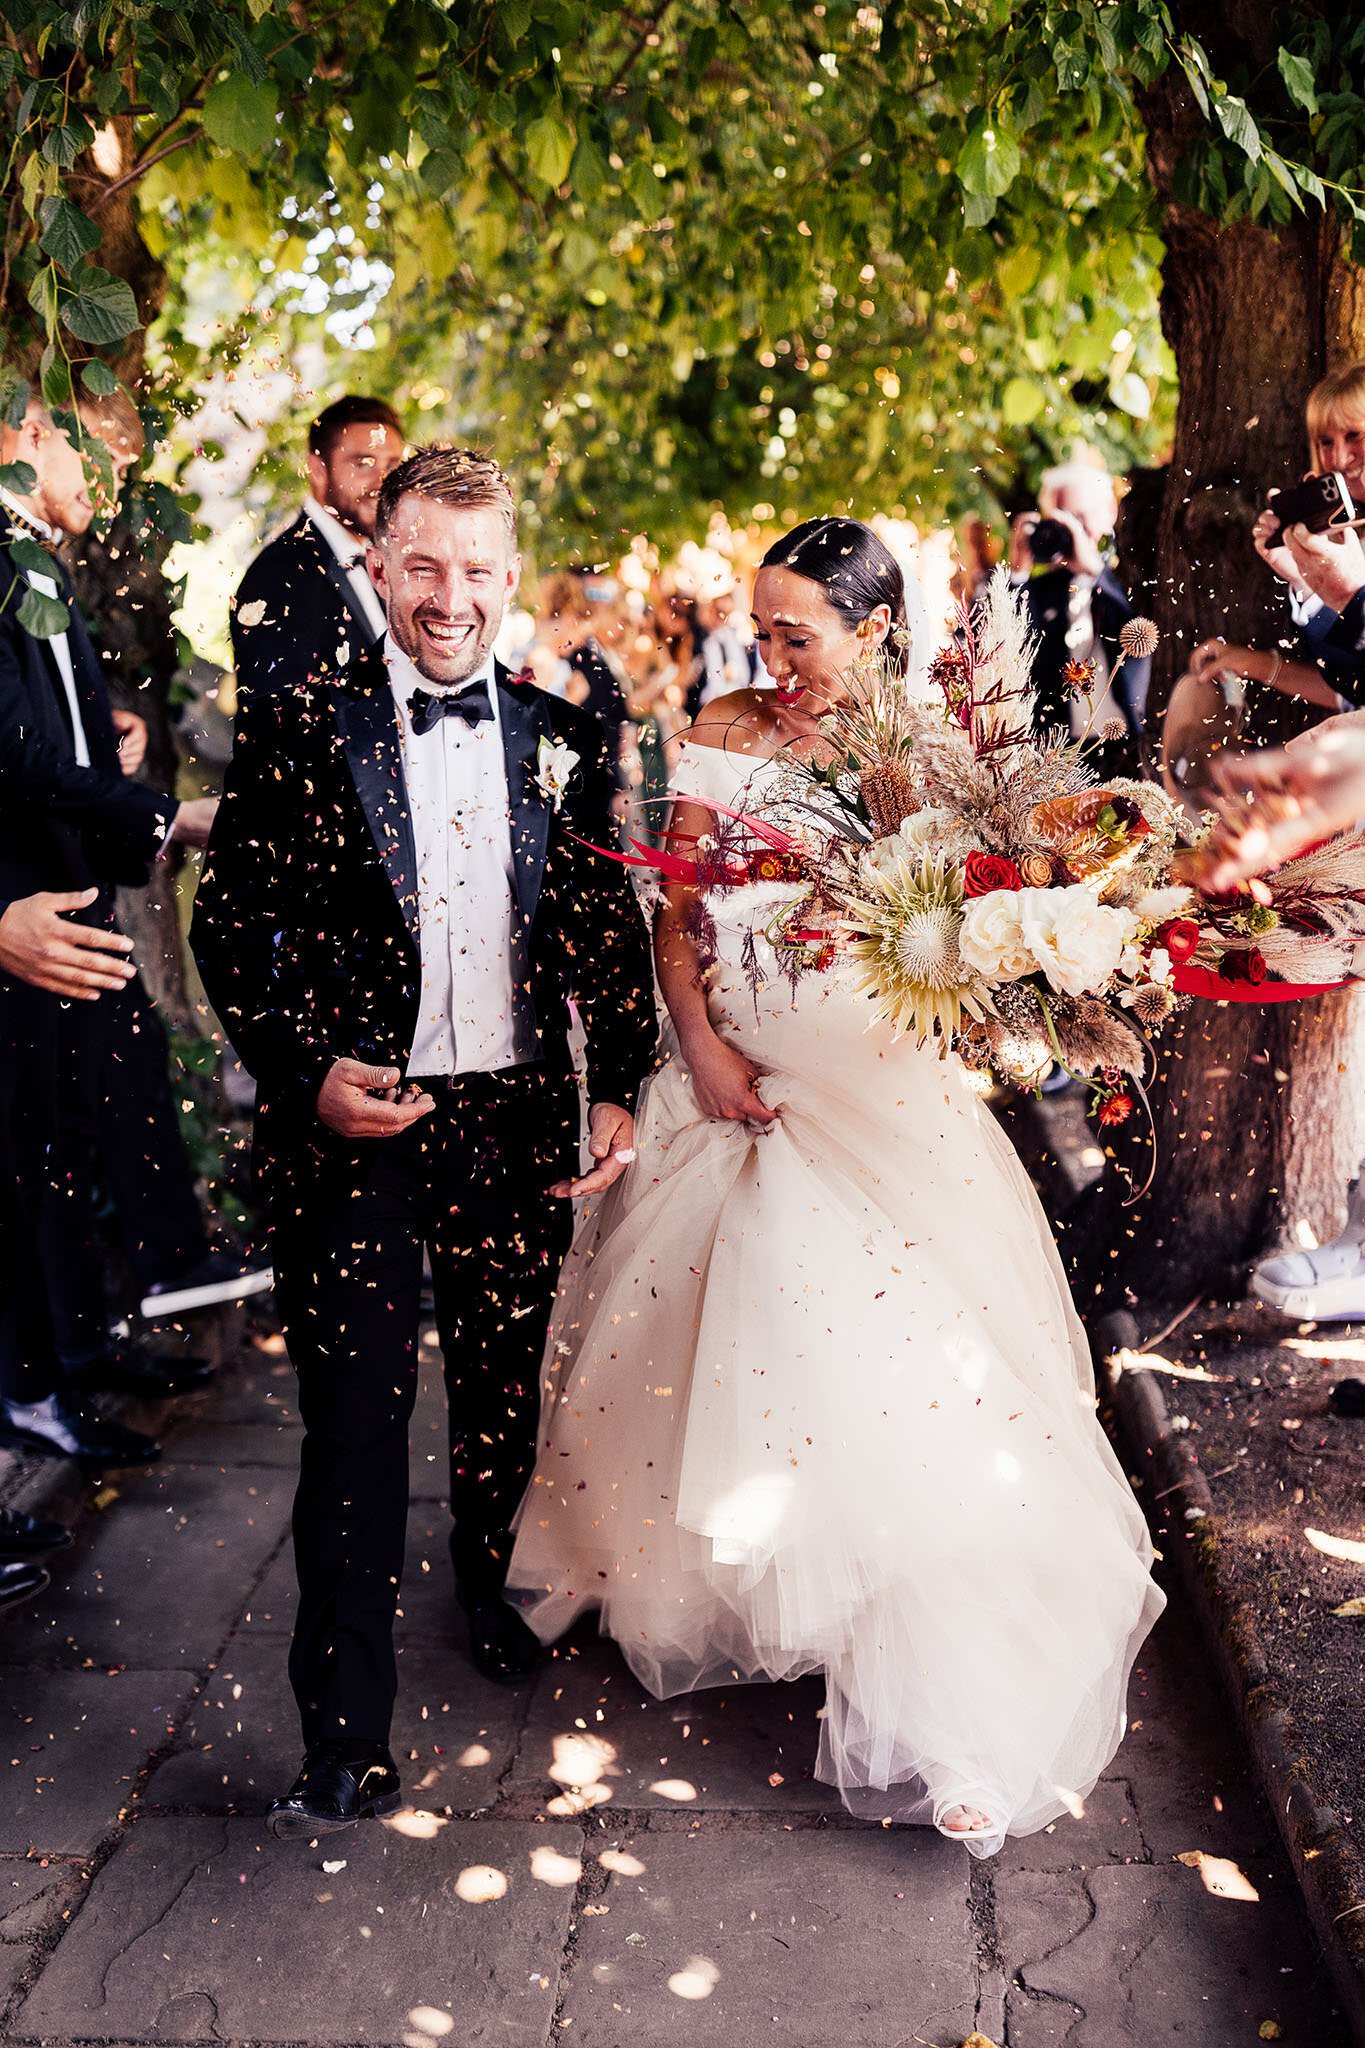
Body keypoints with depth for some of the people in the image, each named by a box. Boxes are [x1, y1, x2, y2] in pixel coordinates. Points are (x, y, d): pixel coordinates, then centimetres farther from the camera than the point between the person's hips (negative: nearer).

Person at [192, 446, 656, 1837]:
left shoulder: (563, 739, 4)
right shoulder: (297, 730, -4)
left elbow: (608, 934, 8)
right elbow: (231, 928, -3)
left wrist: (617, 1090, 0)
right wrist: (305, 1074, -14)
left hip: (520, 1122, 3)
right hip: (352, 1125, -3)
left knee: (507, 1395, 19)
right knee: (354, 1425, -1)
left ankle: (494, 1595, 47)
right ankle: (346, 1742, 12)